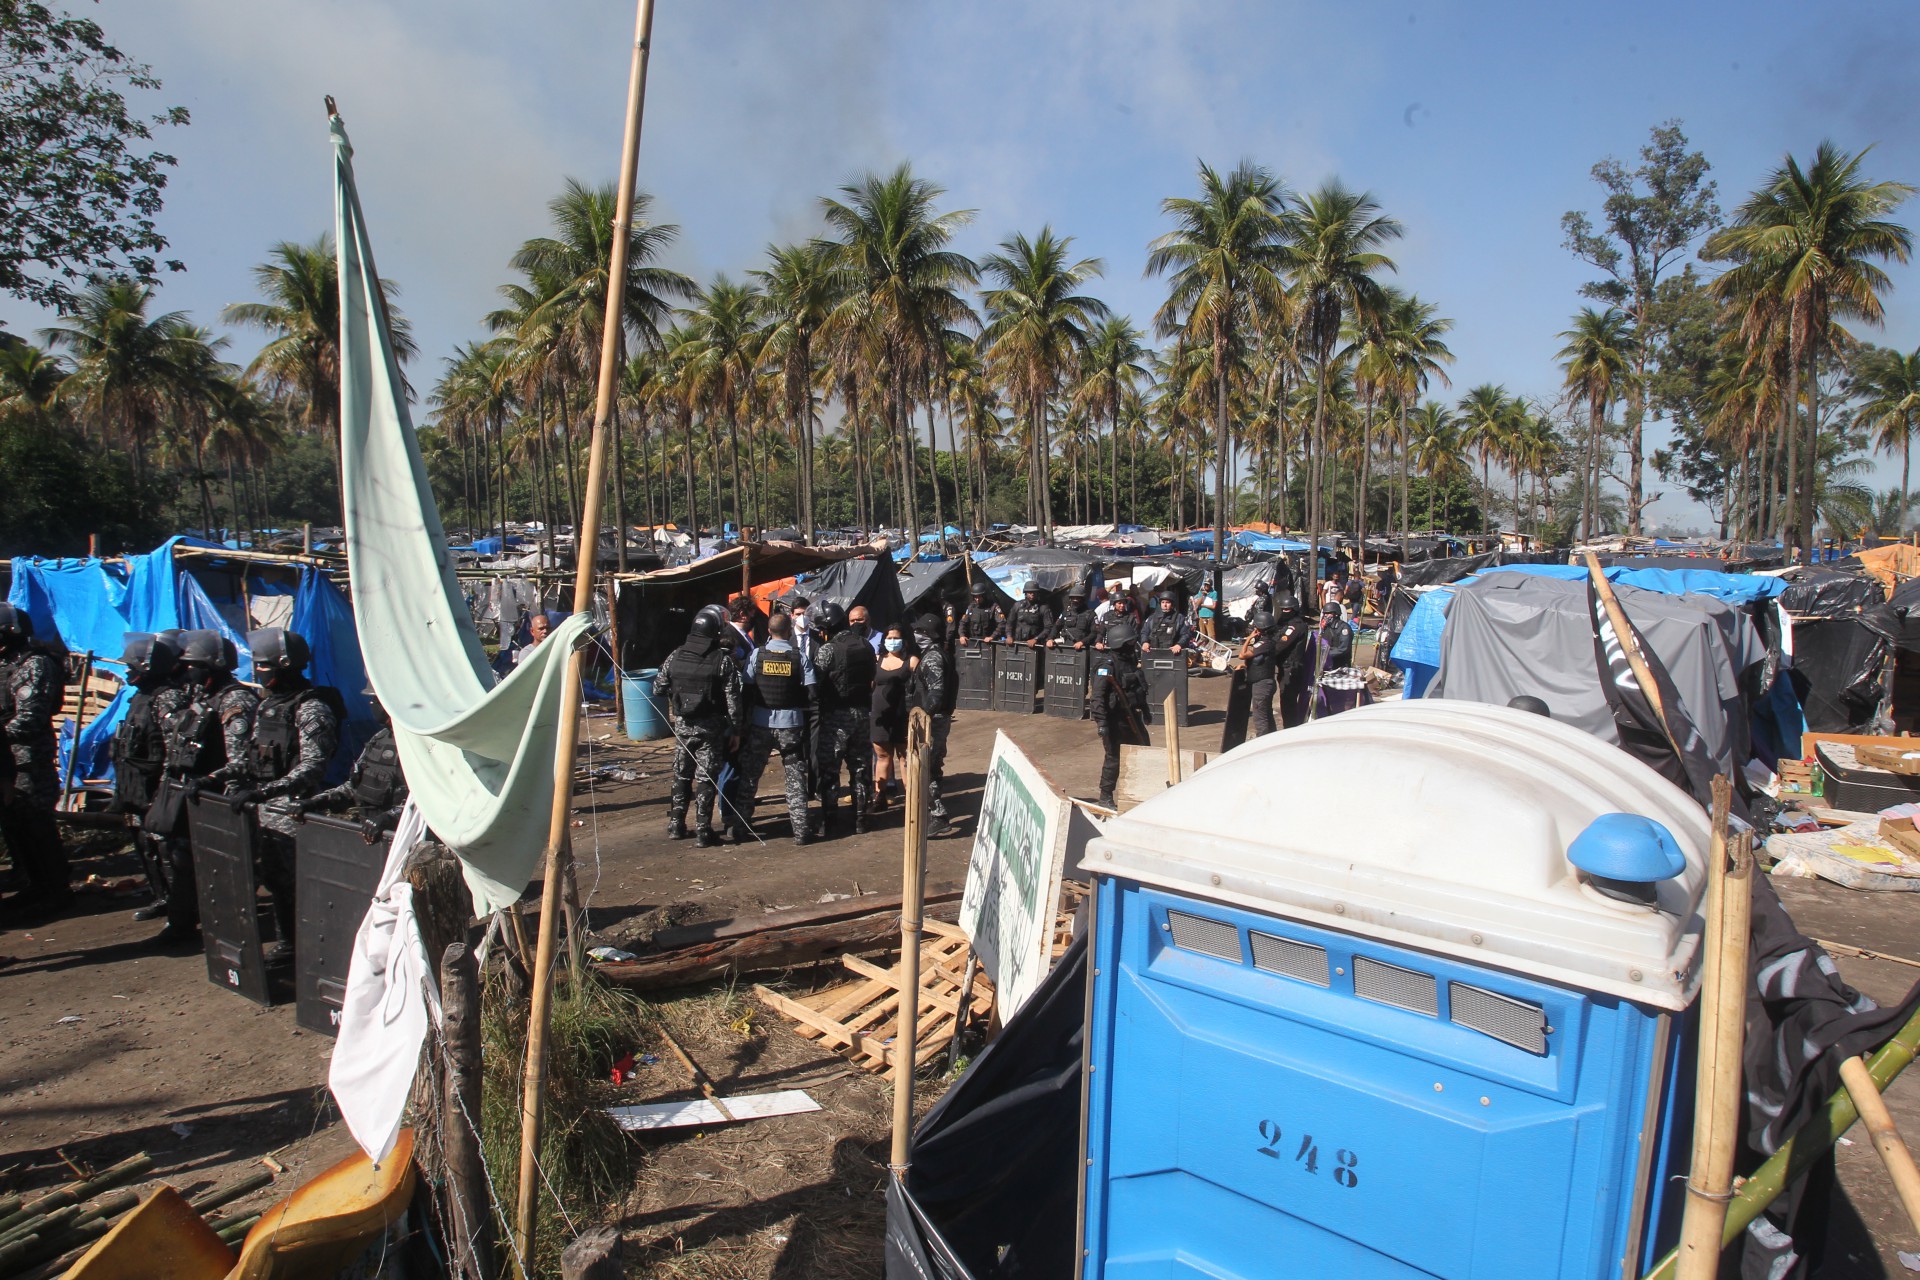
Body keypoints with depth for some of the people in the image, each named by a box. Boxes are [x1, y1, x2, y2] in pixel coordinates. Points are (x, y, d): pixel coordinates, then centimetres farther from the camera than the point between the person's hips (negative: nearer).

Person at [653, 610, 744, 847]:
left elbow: (658, 689, 5)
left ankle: (676, 826, 25)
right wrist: (735, 730, -3)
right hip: (711, 727, -3)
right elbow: (733, 699, -11)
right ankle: (702, 832, 5)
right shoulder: (723, 660, -11)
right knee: (706, 779, 3)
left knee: (681, 775, 17)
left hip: (682, 725, 3)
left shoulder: (675, 656, 0)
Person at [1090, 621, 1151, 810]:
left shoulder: (1130, 659, 9)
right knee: (1114, 757, -2)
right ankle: (1105, 797, 13)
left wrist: (1144, 710, 24)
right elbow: (1098, 695, -24)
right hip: (1114, 719, -9)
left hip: (1131, 716, 9)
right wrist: (1101, 722, -28)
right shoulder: (1107, 664, -18)